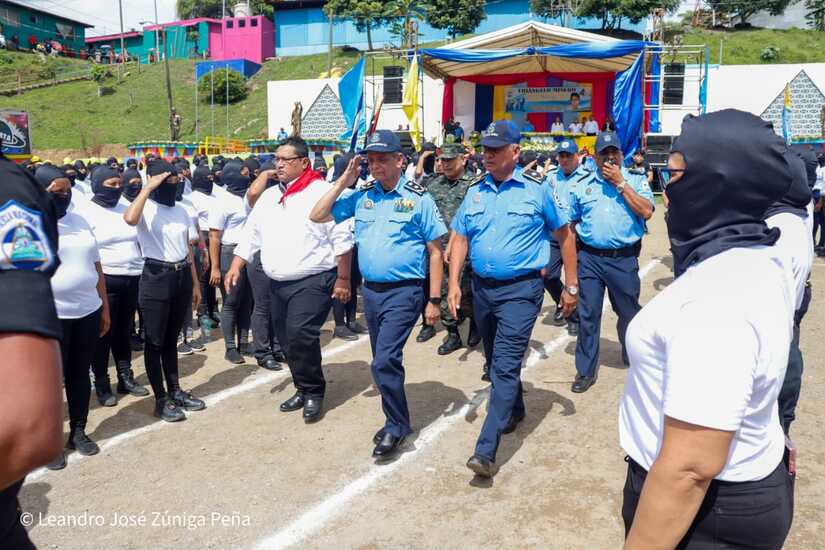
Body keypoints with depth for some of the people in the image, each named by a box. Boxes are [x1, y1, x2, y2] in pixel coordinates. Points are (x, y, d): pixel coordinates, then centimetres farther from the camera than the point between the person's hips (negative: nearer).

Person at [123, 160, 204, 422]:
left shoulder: (180, 210, 11)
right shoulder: (145, 208, -8)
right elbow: (129, 218, -33)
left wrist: (195, 283, 15)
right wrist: (148, 188, -20)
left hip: (182, 276, 6)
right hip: (156, 278, -6)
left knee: (172, 338, 17)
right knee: (155, 341, 4)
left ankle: (175, 391, 27)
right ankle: (161, 399, 13)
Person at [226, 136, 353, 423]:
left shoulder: (322, 192, -8)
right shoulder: (269, 196, 13)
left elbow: (341, 240, -10)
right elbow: (251, 235, 16)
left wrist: (343, 280, -12)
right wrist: (235, 267, 4)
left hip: (312, 281, -7)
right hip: (277, 283, 7)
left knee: (301, 334, -19)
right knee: (288, 341, 12)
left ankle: (313, 392, 0)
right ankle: (303, 389, 29)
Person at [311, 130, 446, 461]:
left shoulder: (418, 198, -5)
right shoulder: (362, 197, 7)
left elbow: (435, 252, -4)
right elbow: (317, 216, 8)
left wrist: (434, 301, -7)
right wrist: (343, 183, 0)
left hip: (403, 292, -6)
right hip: (371, 291, 6)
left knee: (385, 361, -14)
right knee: (385, 361, 16)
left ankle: (396, 427, 7)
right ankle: (396, 421, 34)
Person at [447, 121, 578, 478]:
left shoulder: (536, 189, -5)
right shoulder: (475, 191, 7)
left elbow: (564, 235, 3)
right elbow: (460, 239, 9)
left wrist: (571, 286, 3)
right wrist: (454, 283, -3)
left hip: (520, 290, -5)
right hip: (482, 287, 6)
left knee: (505, 366, -11)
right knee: (495, 361, 20)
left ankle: (486, 450, -11)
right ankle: (514, 410, 45)